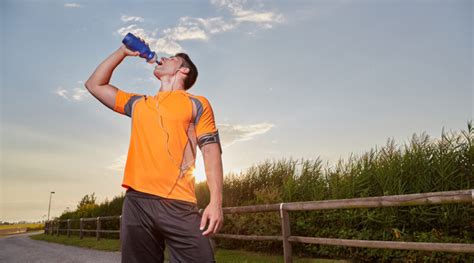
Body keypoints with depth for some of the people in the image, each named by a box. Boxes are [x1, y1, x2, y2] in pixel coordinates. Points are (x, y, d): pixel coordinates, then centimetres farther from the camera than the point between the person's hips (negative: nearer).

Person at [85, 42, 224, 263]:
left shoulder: (197, 104, 10)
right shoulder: (138, 103, 24)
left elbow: (211, 150, 1)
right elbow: (94, 85, 32)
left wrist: (216, 202, -10)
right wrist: (123, 51, 28)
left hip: (178, 204, -4)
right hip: (136, 201, 4)